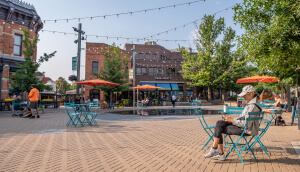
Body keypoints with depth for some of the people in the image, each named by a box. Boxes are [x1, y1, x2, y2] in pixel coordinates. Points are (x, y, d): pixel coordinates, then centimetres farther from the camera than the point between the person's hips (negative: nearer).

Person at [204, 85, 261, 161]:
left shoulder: (253, 106, -20)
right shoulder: (251, 103, 12)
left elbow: (246, 124, -24)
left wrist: (232, 120, -19)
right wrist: (232, 119, 3)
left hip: (246, 130, -10)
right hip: (242, 126, 10)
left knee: (219, 129, -13)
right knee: (219, 123, -3)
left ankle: (214, 150, 2)